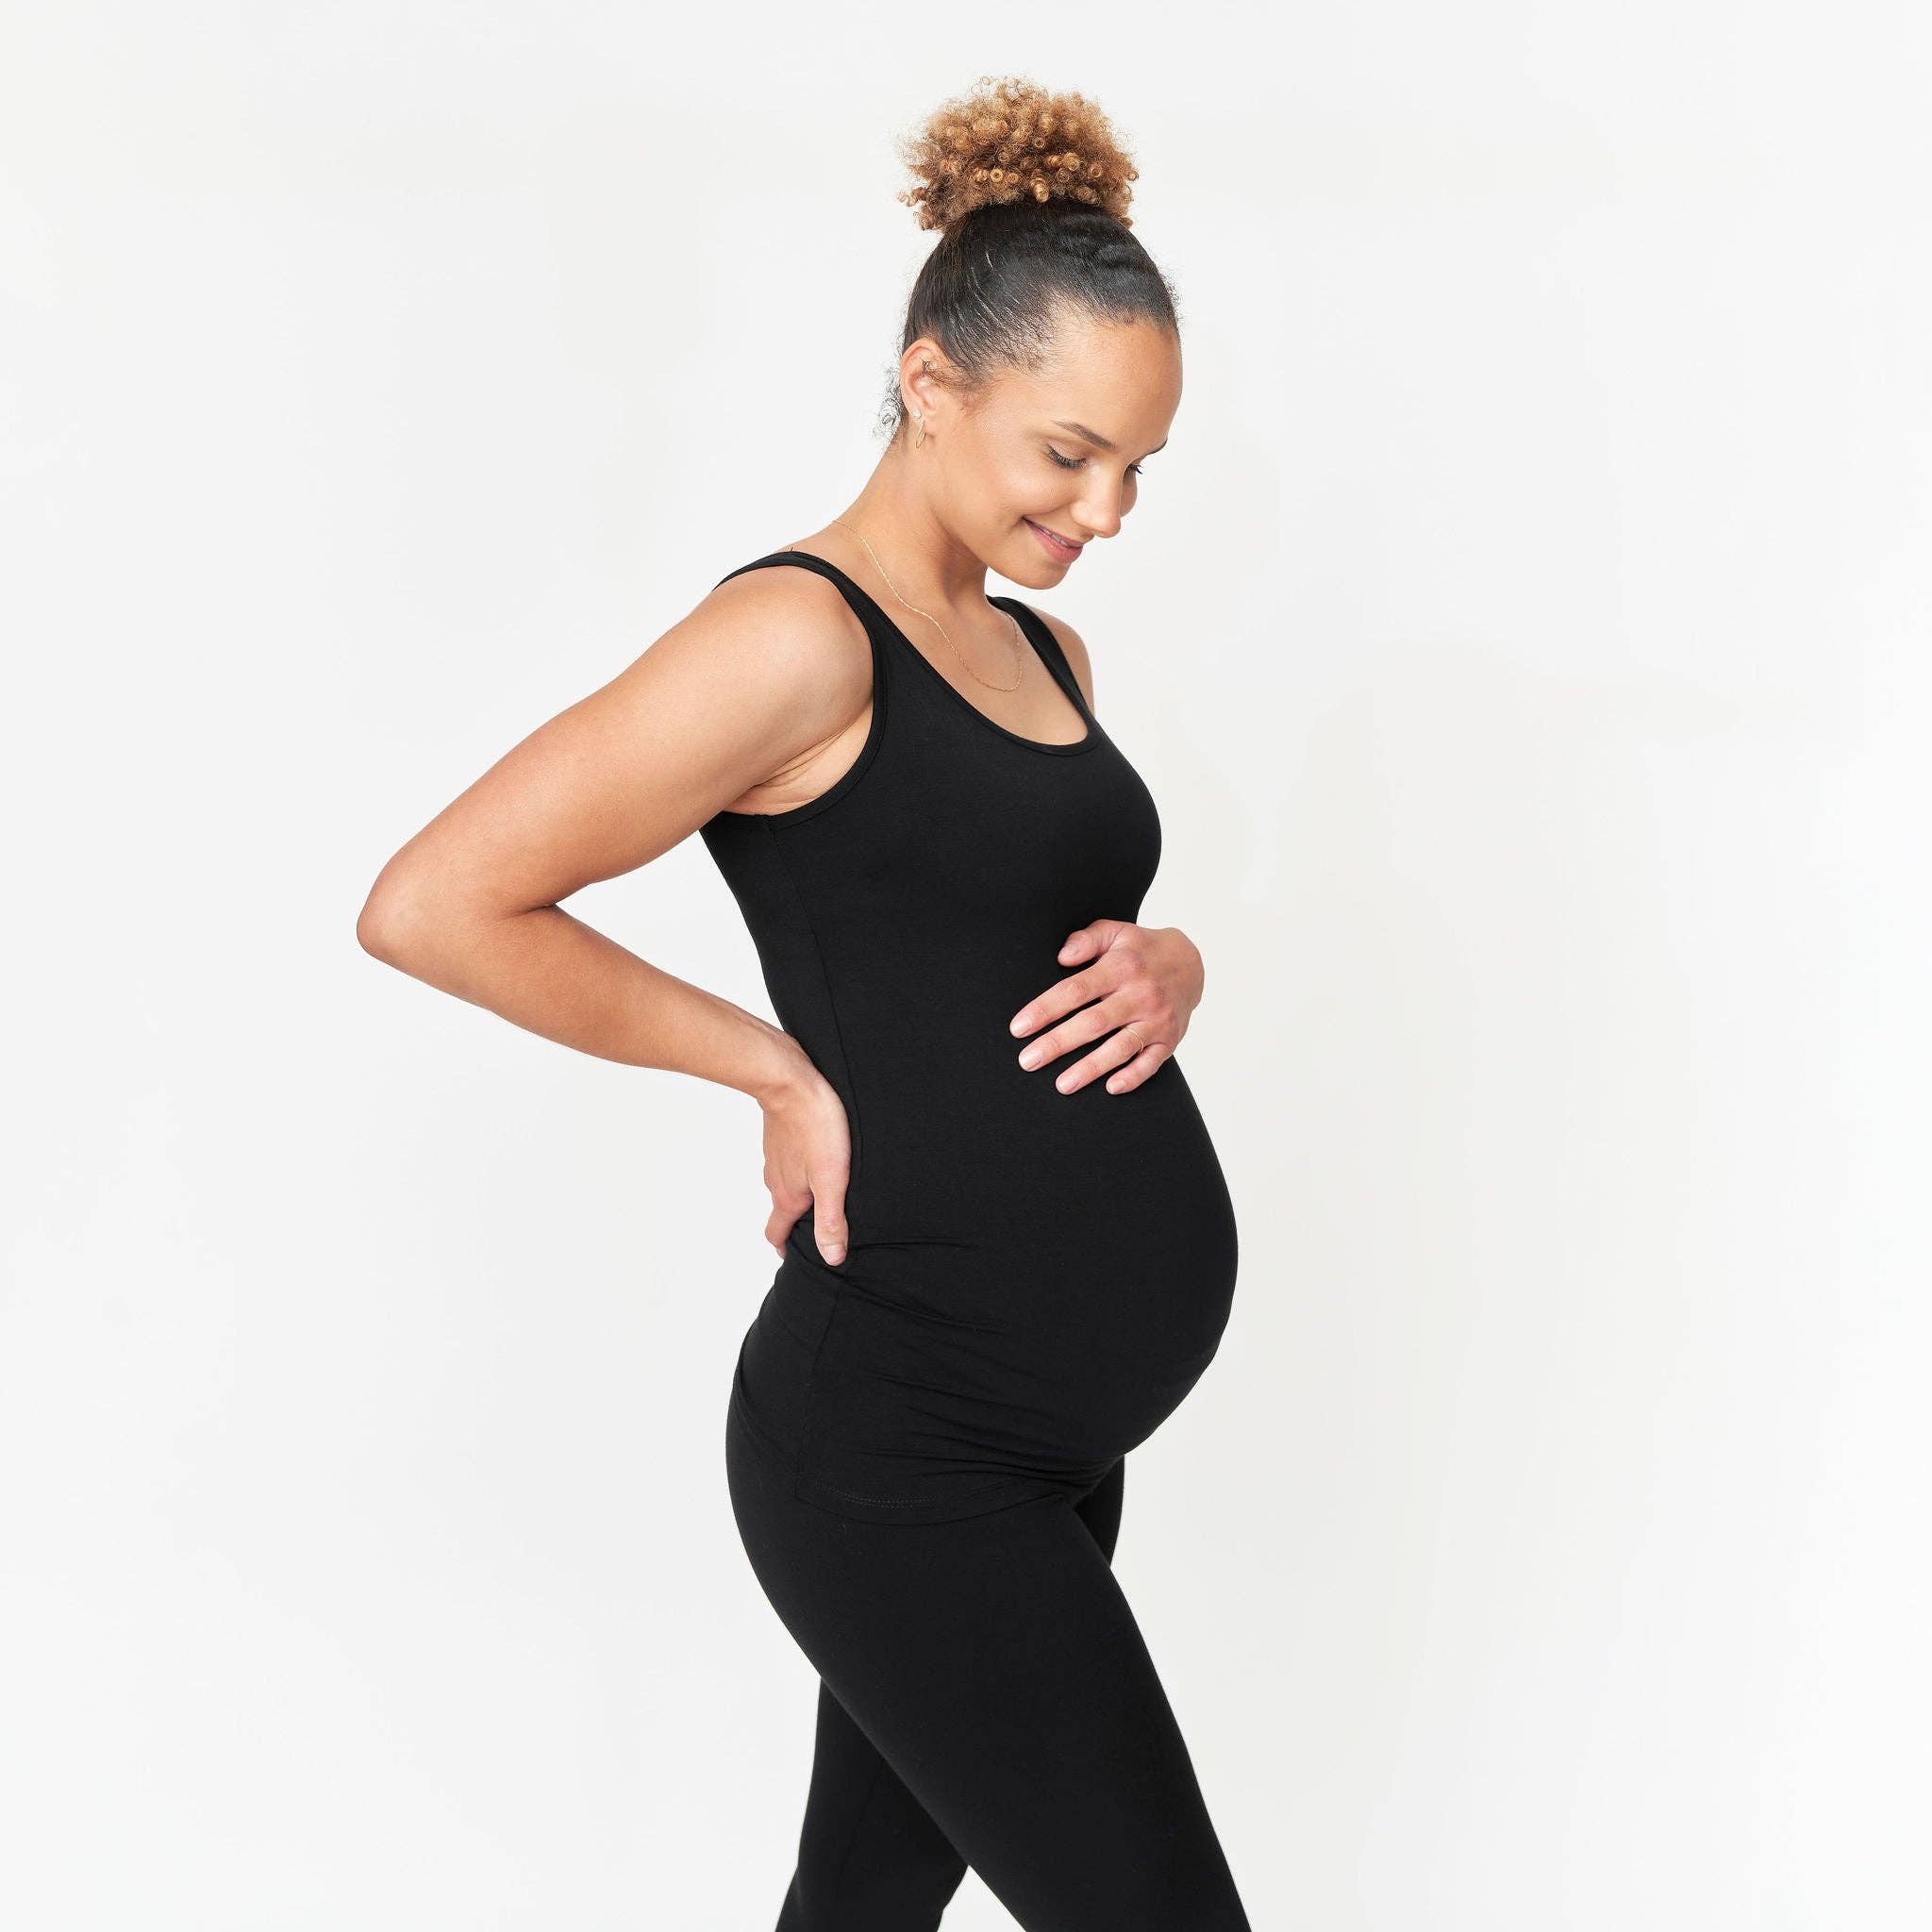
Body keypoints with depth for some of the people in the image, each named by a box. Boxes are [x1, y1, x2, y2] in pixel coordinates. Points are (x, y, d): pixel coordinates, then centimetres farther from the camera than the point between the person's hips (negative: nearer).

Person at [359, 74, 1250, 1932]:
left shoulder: (1045, 650, 12)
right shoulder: (799, 635, -14)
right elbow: (431, 907, -18)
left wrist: (1166, 967, 1)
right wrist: (786, 1073, -13)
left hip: (1051, 1429, 8)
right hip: (904, 1449, -8)